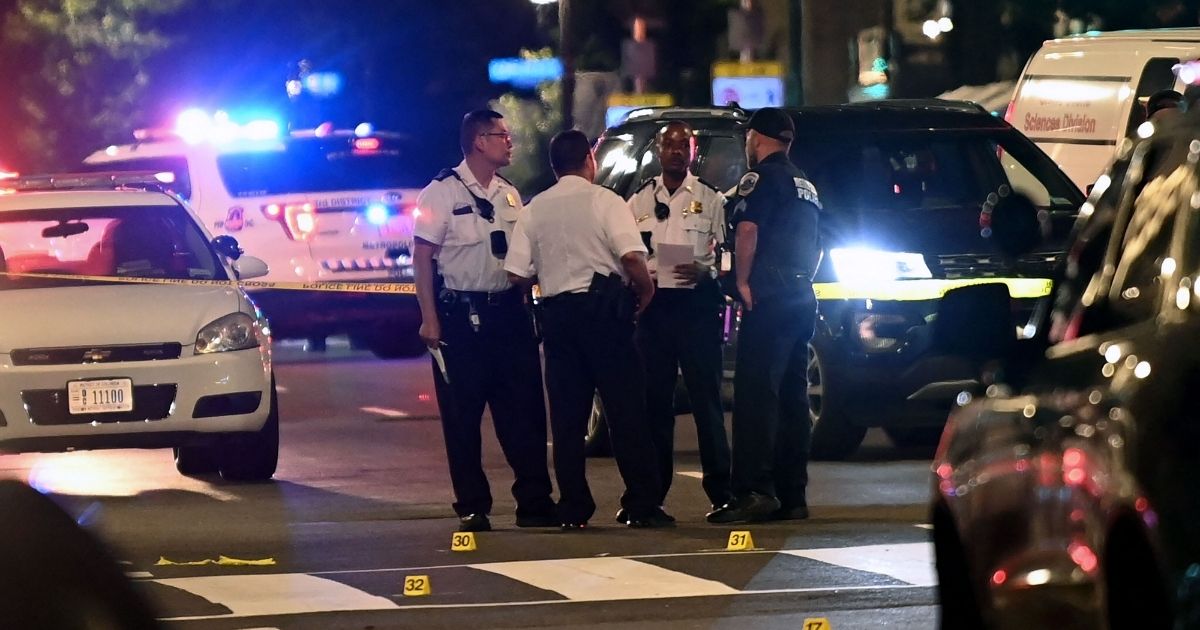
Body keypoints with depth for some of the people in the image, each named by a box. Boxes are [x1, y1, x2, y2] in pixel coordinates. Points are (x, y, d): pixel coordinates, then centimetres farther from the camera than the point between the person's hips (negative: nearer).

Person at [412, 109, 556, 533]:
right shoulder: (442, 192, -7)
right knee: (462, 416, 0)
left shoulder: (509, 195, 12)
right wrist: (429, 319, -14)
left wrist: (524, 307, 11)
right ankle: (472, 508, 7)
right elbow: (422, 257, -8)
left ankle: (534, 502, 8)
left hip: (507, 311, 5)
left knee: (524, 410, 2)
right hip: (461, 317, -5)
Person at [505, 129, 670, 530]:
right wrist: (646, 290, 1)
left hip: (557, 313, 4)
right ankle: (642, 506, -3)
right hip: (604, 307, -4)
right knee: (626, 410, -1)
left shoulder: (534, 209, 7)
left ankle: (573, 508, 4)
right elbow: (632, 257, -17)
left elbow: (516, 273, 1)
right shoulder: (603, 200, -4)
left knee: (567, 415, 7)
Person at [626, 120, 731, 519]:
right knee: (653, 400, 3)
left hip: (697, 305, -3)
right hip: (652, 304, 3)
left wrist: (706, 271, -16)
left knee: (706, 397, -6)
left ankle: (720, 492, -4)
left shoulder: (710, 200, 7)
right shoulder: (639, 202, 15)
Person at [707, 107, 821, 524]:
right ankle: (792, 495, 10)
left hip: (767, 301, -9)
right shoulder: (806, 186, 22)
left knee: (755, 395, -13)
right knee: (792, 396, 10)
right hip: (802, 299, 9)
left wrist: (743, 282, -13)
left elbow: (747, 230, -19)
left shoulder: (761, 178, -6)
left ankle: (754, 491, -21)